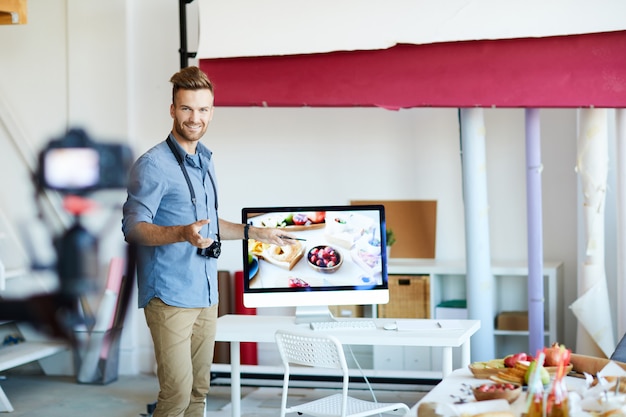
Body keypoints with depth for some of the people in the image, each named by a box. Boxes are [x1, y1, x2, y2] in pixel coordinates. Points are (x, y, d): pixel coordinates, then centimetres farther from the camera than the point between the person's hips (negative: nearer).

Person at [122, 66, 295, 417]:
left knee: (199, 389, 11)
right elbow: (134, 227, -17)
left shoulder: (205, 161, 17)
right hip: (170, 297, -8)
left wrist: (256, 232, 24)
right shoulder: (153, 164, -11)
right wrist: (182, 233, -32)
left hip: (206, 295, 8)